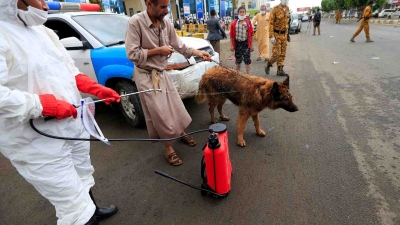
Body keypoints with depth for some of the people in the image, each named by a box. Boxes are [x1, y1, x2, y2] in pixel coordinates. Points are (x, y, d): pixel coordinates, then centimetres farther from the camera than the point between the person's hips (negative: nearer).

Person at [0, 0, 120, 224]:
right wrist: (46, 105, -24)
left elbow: (70, 70, 15)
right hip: (39, 143, -8)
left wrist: (99, 89, 3)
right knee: (72, 201, 2)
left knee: (82, 177, 26)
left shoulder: (43, 31, 11)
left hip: (74, 122, 8)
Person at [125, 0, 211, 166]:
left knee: (175, 106, 15)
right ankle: (168, 149, 16)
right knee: (160, 113, -2)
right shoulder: (136, 22, -18)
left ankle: (181, 133, 39)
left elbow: (179, 45, 7)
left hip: (161, 73, 6)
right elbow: (132, 54, -21)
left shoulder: (165, 22, 0)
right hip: (146, 76, -6)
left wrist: (198, 53, -3)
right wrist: (158, 50, -19)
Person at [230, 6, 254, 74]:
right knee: (238, 60, 13)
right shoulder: (234, 23, 0)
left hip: (246, 43, -1)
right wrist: (232, 45, -2)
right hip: (237, 43, 1)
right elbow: (232, 35, 2)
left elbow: (251, 34, 3)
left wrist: (251, 45, 0)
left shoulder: (248, 23, 1)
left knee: (247, 60, 0)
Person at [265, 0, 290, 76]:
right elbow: (271, 23, -15)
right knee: (276, 54, -10)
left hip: (284, 34, 6)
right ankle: (268, 65, 15)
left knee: (282, 54, 5)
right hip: (276, 34, -6)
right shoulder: (275, 9, -13)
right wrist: (271, 36, -21)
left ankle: (280, 70, 11)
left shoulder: (287, 9, 7)